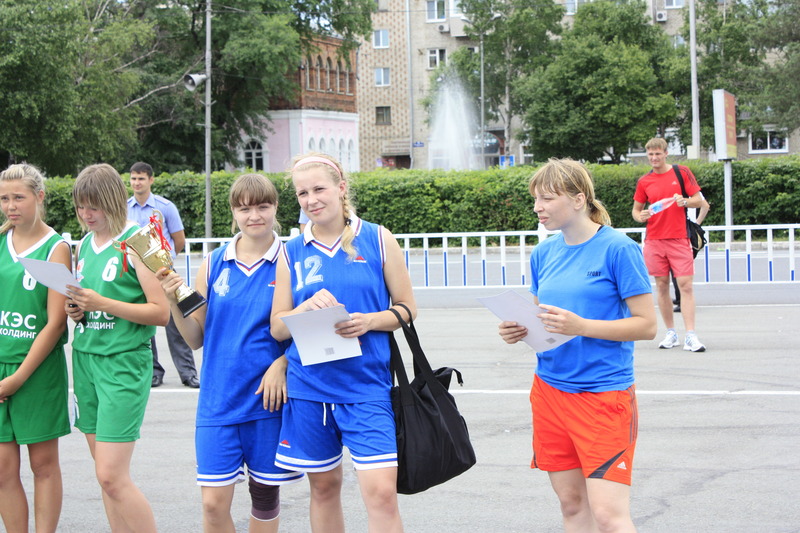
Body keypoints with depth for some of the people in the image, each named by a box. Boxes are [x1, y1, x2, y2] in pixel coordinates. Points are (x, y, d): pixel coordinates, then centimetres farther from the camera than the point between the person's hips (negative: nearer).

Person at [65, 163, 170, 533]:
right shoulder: (84, 245, 13)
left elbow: (161, 313, -13)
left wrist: (102, 303, -19)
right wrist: (76, 309, 3)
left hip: (124, 361, -7)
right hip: (85, 358, 7)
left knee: (112, 477, -13)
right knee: (106, 474, 8)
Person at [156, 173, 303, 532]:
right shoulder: (214, 264, 4)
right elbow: (196, 339, 6)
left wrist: (281, 364, -15)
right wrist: (175, 303, -10)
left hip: (269, 397, -1)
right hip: (219, 398, 1)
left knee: (265, 495, 11)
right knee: (214, 503, -4)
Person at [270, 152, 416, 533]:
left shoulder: (377, 239, 1)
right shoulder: (292, 252, 6)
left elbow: (407, 308, 4)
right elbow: (277, 327, 6)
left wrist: (369, 321, -15)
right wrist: (307, 308, -14)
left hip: (367, 384, -2)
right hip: (309, 384, 3)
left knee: (381, 492, -12)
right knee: (324, 486, 12)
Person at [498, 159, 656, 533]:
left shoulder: (617, 248, -9)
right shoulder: (544, 253, 9)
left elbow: (646, 325, -11)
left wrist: (580, 326, -21)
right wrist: (518, 331, -3)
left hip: (604, 391, -6)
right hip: (550, 388, 6)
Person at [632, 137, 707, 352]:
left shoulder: (682, 172, 2)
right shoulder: (644, 181, 8)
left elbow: (699, 200, 3)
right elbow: (636, 209, 15)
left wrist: (685, 201, -17)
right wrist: (640, 216, -8)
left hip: (679, 238, -2)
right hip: (654, 240, 3)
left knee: (685, 285, -8)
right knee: (661, 286, 4)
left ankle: (690, 336, -9)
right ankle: (670, 333, 14)